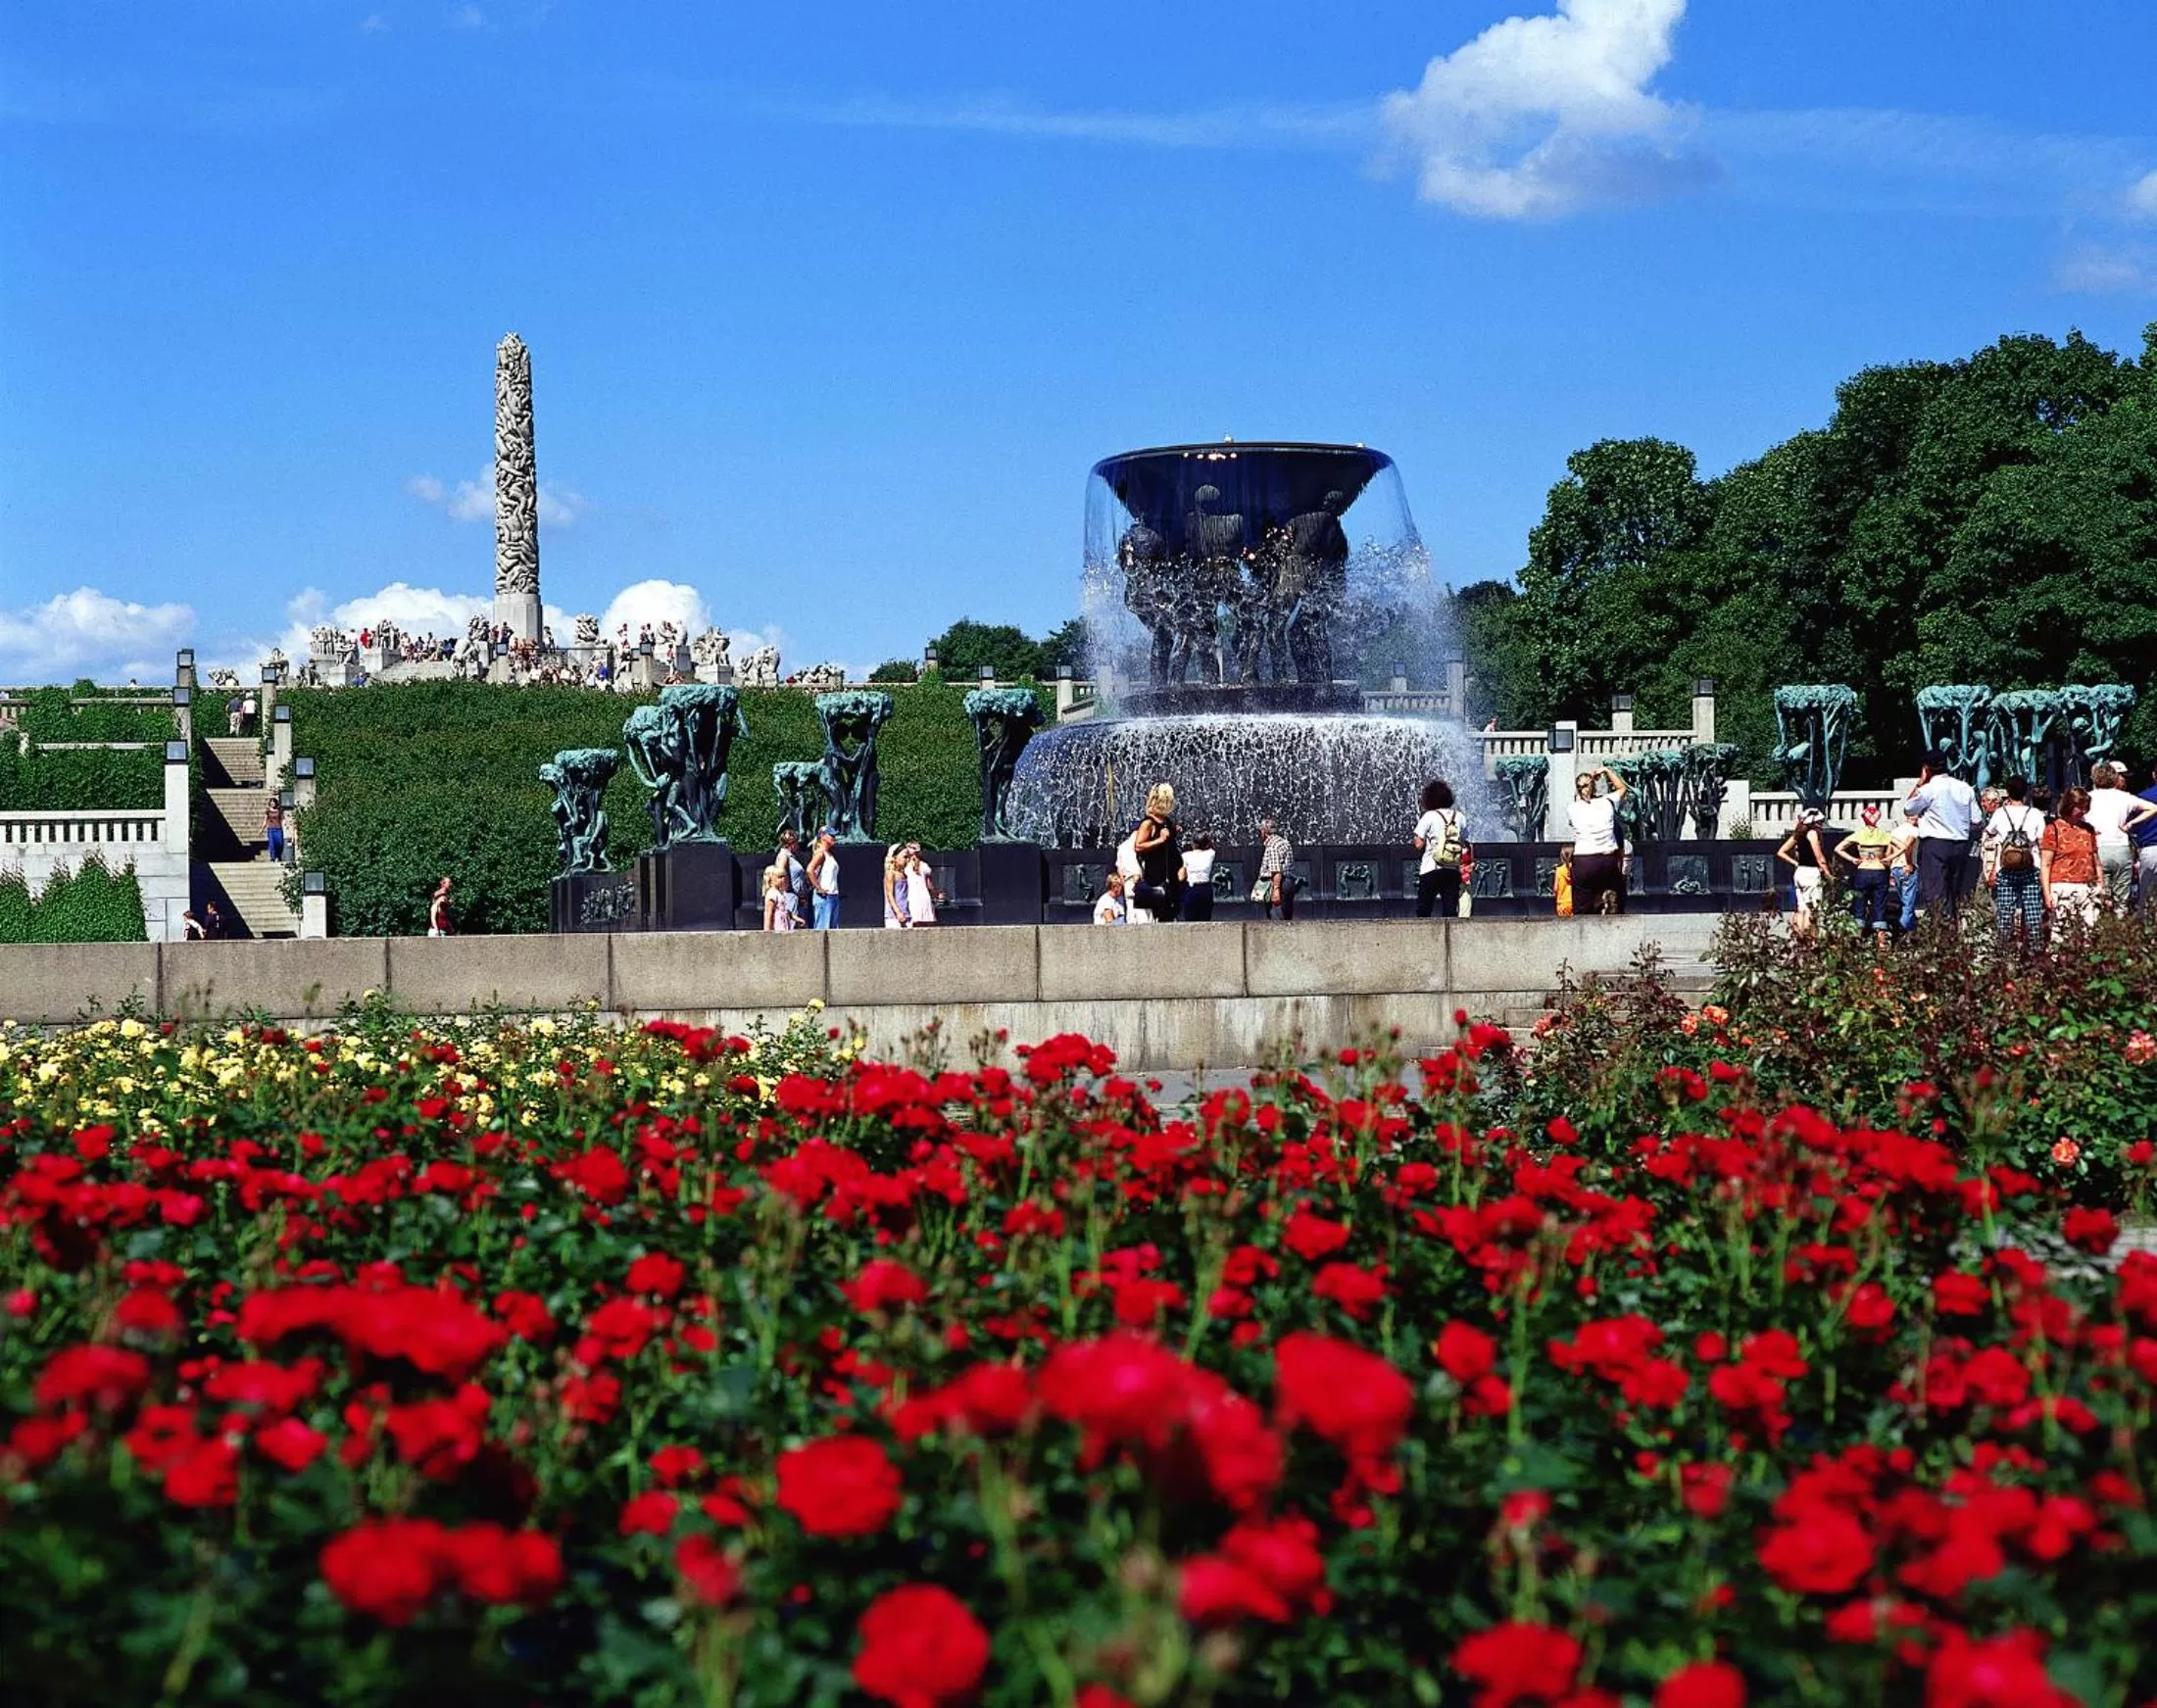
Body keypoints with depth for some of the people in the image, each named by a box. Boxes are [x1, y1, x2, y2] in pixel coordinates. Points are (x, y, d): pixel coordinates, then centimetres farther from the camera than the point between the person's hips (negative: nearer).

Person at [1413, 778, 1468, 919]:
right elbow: (1465, 845, 8)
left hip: (1431, 870, -4)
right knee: (1450, 910, 3)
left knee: (1423, 911, 3)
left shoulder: (1429, 816, -5)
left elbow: (1419, 845, -7)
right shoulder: (1459, 817, 8)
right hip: (1453, 870, 4)